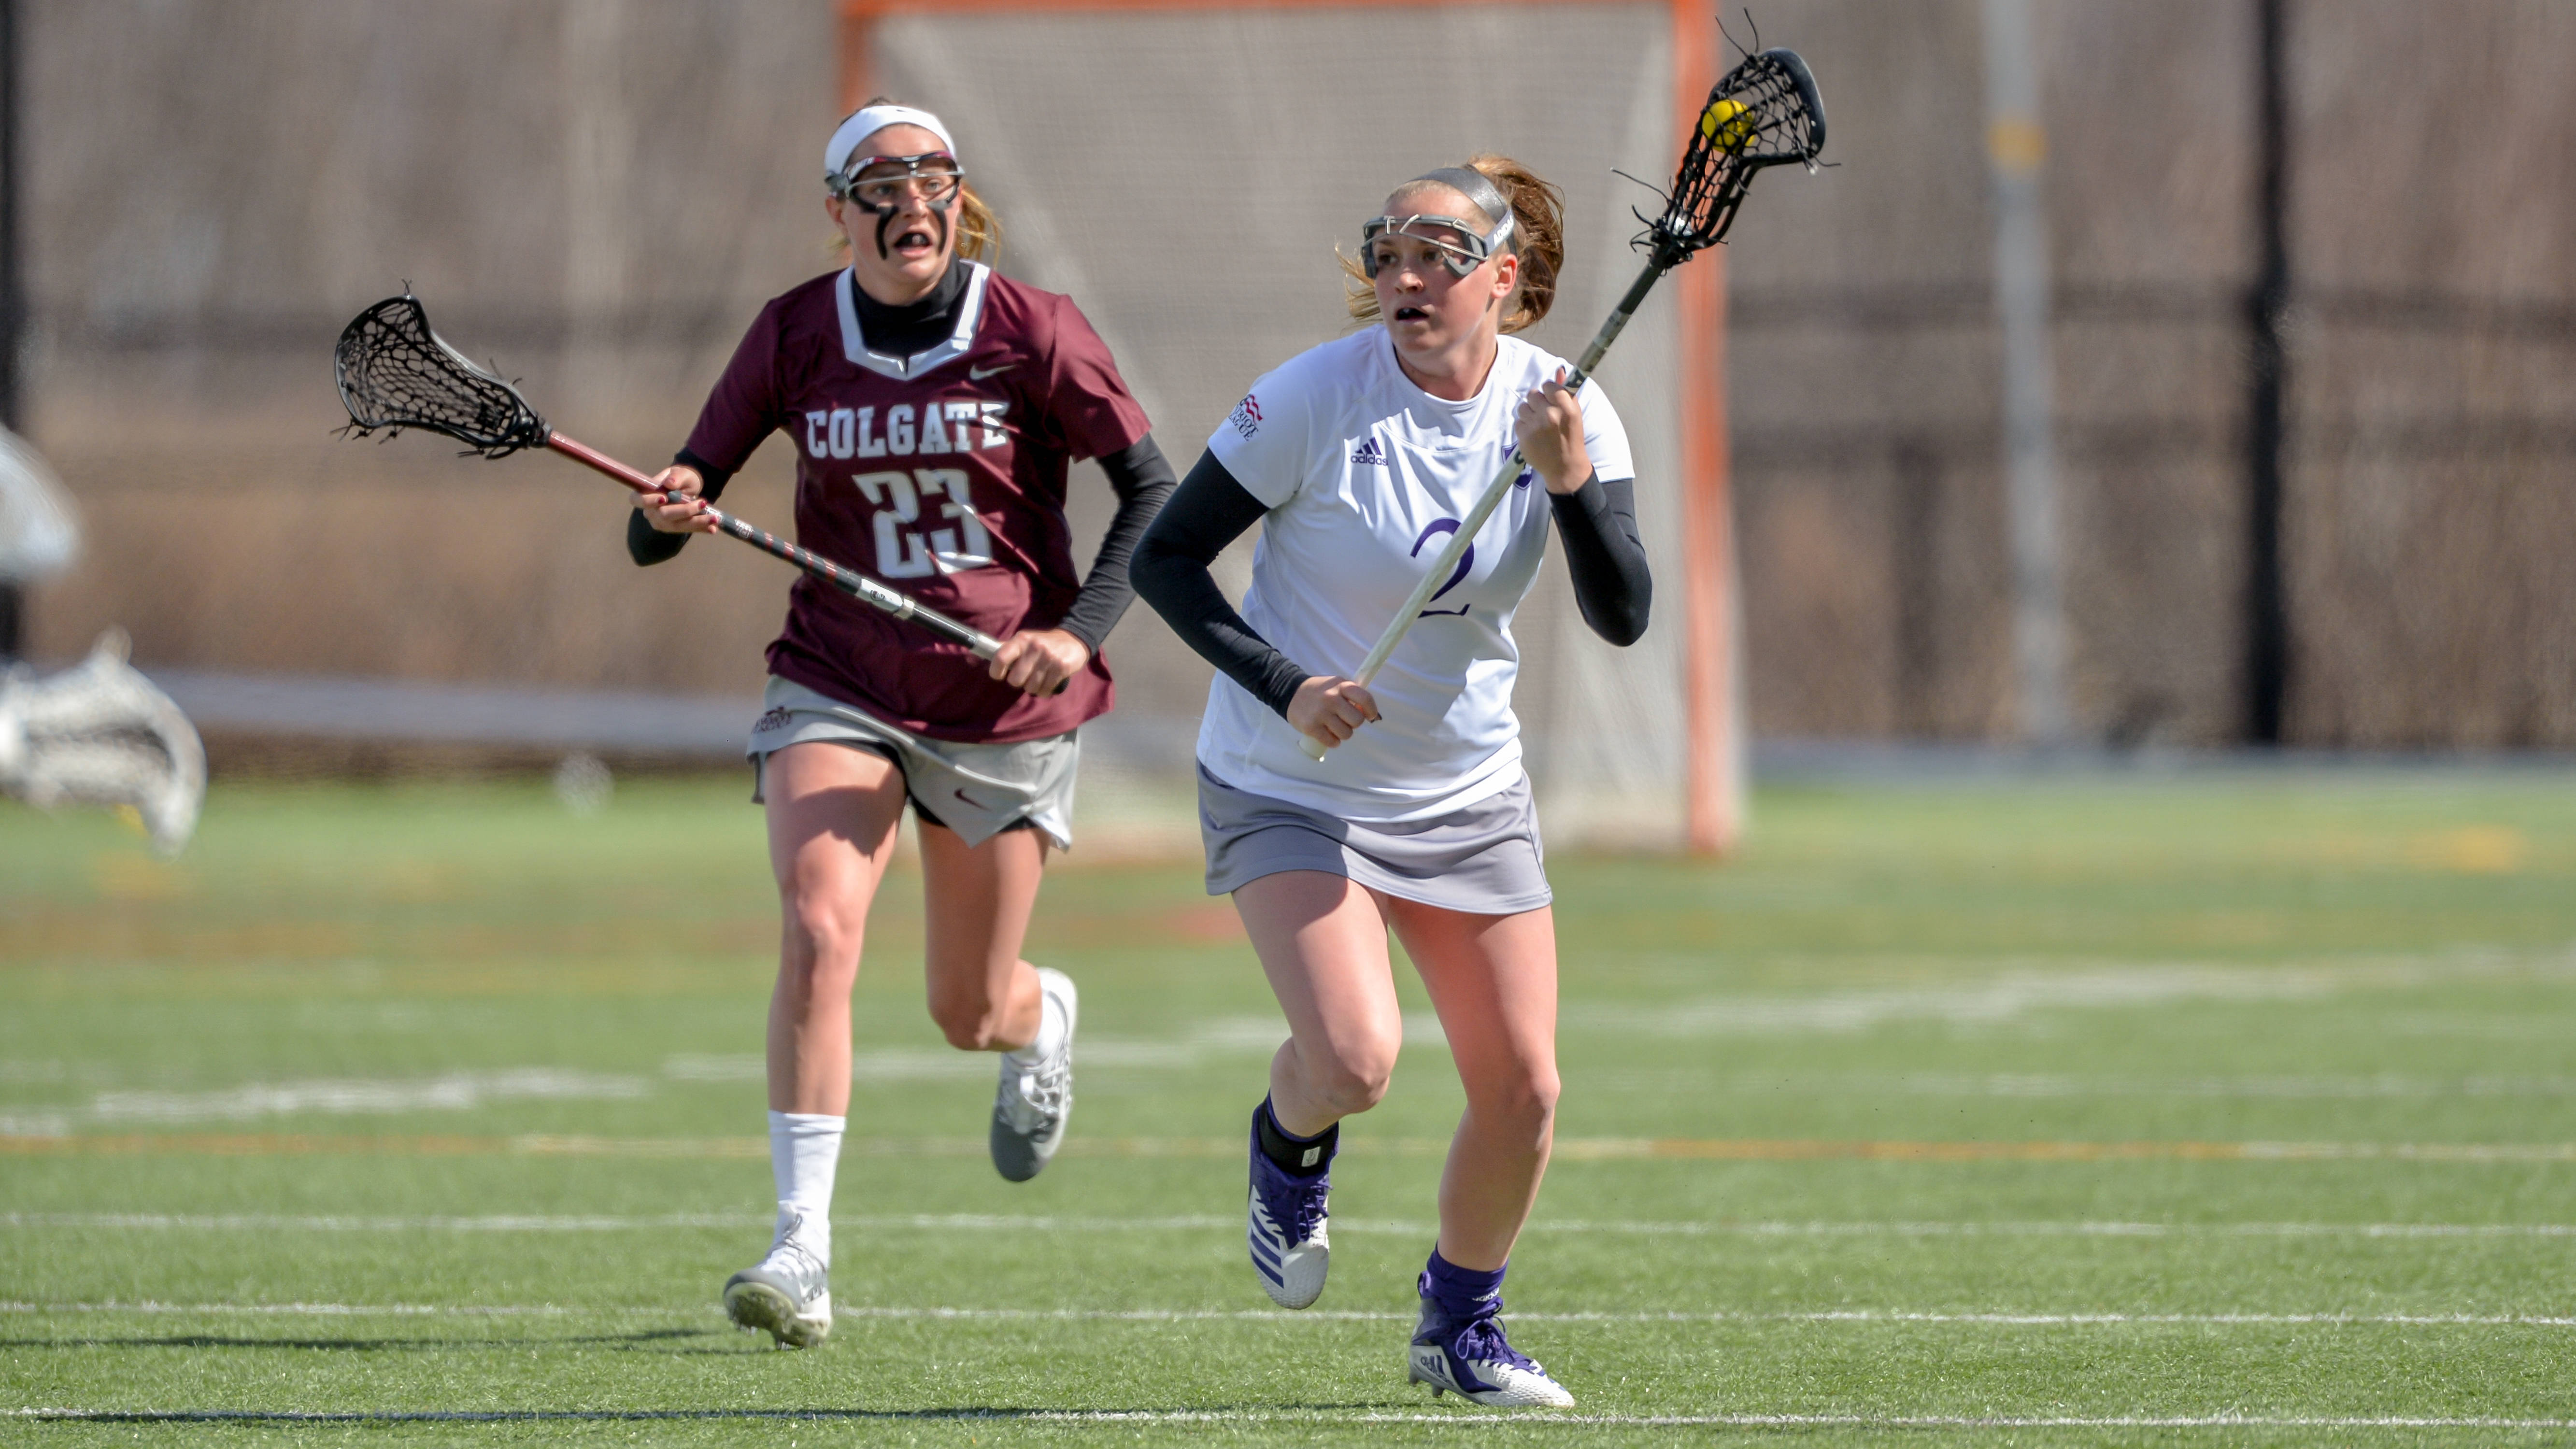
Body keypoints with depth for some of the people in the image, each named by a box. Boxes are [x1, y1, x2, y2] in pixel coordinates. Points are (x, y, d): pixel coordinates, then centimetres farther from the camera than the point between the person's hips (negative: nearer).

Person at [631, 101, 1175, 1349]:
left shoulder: (1030, 333, -8)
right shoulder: (794, 336, -3)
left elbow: (1152, 489, -3)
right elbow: (660, 524, 2)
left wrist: (1081, 630, -17)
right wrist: (669, 515, -22)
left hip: (1006, 704, 0)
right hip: (838, 684, 1)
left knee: (970, 1013, 8)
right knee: (817, 929, -24)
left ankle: (1042, 1017, 49)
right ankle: (804, 1252, -24)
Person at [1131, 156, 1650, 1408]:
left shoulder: (1562, 406, -9)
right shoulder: (1315, 397, -18)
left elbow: (1622, 618, -16)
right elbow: (1164, 558, -12)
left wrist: (1573, 483, -33)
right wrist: (1286, 685, -24)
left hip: (1467, 792, 4)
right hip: (1289, 788, -4)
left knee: (1522, 1087, -1)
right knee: (1354, 1058, -22)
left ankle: (1460, 1327, 25)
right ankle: (1290, 1147, 16)